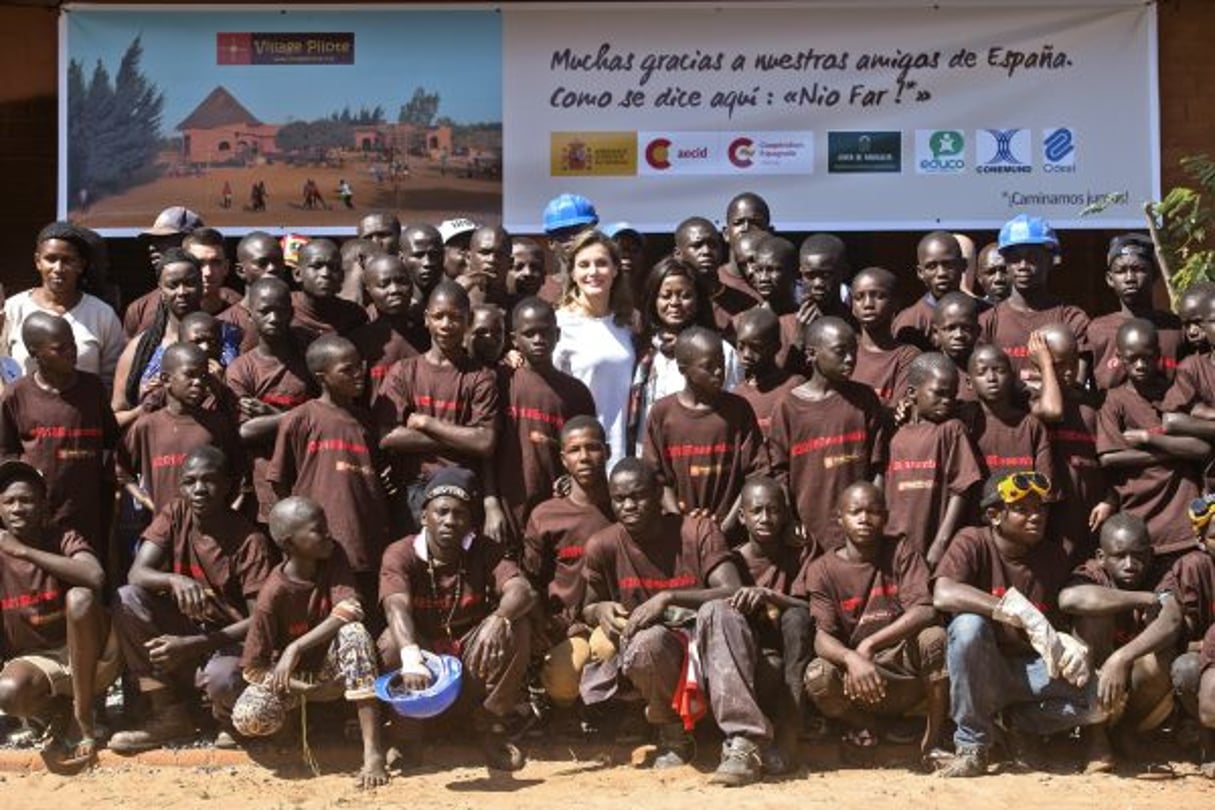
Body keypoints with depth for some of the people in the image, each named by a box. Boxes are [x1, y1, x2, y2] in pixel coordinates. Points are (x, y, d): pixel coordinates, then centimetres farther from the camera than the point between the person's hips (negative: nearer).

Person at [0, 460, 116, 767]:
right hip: (35, 661, 1)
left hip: (91, 659, -1)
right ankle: (60, 714, 3)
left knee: (79, 596, -32)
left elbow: (95, 578, -33)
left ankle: (82, 712, -17)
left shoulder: (65, 540, -9)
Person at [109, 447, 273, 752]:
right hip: (182, 627, 5)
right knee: (126, 599, -22)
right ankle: (168, 714, -12)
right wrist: (173, 580, -37)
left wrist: (193, 645, -26)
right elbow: (136, 574, -13)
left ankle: (232, 719, 3)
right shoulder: (175, 514, -4)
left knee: (221, 678, -39)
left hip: (230, 638, -5)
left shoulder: (249, 541, -16)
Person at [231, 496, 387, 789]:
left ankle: (373, 752, -35)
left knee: (353, 631, -32)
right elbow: (252, 667, -17)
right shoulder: (274, 595, -22)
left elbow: (350, 608, -29)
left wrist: (296, 649, -35)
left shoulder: (332, 556, -14)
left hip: (331, 665, 1)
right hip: (292, 677, -1)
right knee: (249, 718, -30)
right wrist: (308, 691, -27)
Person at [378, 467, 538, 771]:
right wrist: (411, 658, -53)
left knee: (516, 627, -26)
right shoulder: (400, 554, -13)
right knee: (391, 644, -34)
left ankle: (493, 728, -8)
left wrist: (498, 620, -48)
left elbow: (523, 591, -24)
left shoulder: (483, 552, -6)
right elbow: (397, 607, -32)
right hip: (423, 652, -2)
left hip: (472, 661, 2)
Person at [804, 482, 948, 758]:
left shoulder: (901, 552, 0)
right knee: (817, 676, -31)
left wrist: (869, 645, -25)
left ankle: (934, 740, -14)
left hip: (905, 666, 0)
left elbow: (925, 611, -14)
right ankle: (865, 724, 2)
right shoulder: (823, 570, -2)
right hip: (856, 674, 0)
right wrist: (852, 659, -36)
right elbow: (822, 637, -13)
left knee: (935, 637, -30)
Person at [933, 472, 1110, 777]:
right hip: (982, 672, -3)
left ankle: (1022, 721, 5)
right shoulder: (973, 543, -12)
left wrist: (1069, 643, -22)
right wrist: (1021, 612, -38)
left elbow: (1065, 617, 4)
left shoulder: (1053, 555, 3)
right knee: (969, 624, -36)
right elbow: (943, 594, -31)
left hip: (1033, 670, 3)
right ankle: (972, 746, -19)